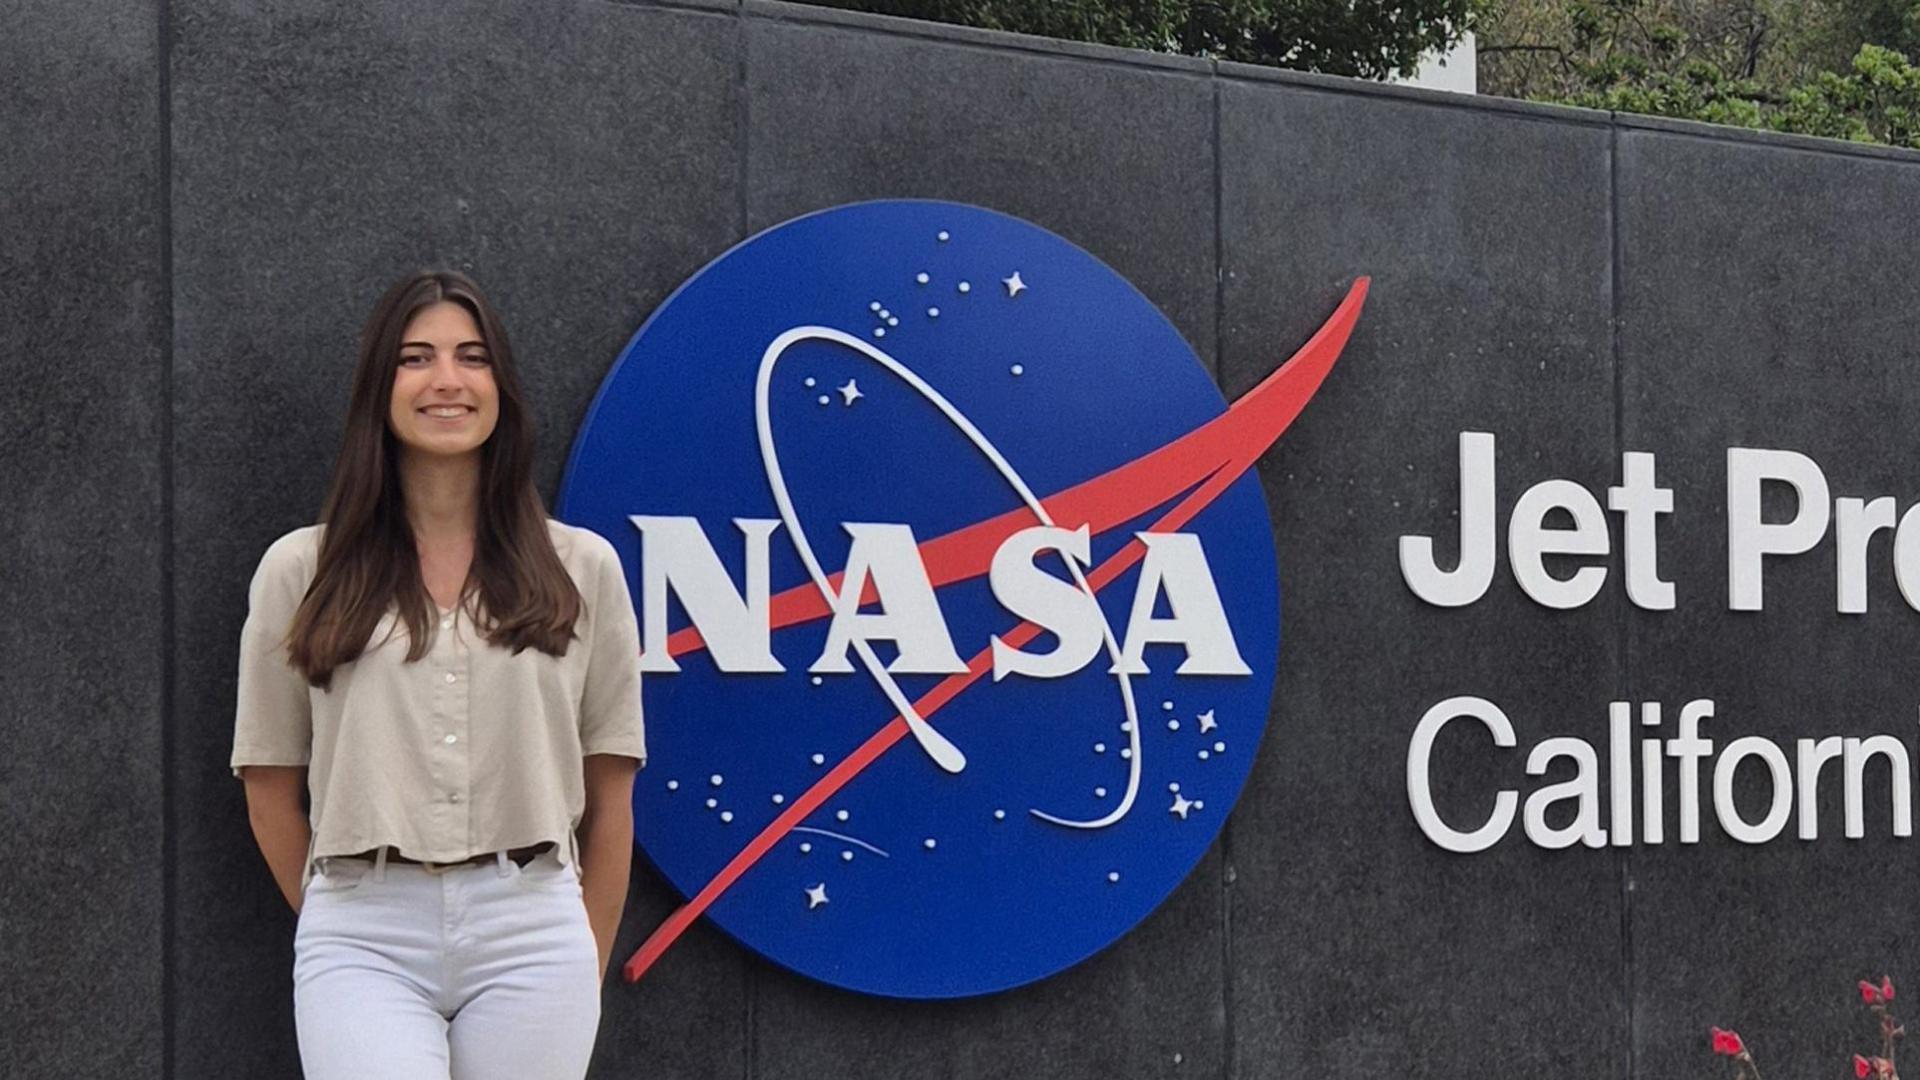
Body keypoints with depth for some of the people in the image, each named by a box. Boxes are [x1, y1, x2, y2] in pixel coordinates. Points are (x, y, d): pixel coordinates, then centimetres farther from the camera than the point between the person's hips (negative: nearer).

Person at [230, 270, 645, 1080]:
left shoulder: (583, 568, 7)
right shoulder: (300, 572, 5)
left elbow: (609, 794, 10)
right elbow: (272, 789, 11)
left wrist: (586, 966, 11)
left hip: (530, 932, 1)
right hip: (365, 942, -1)